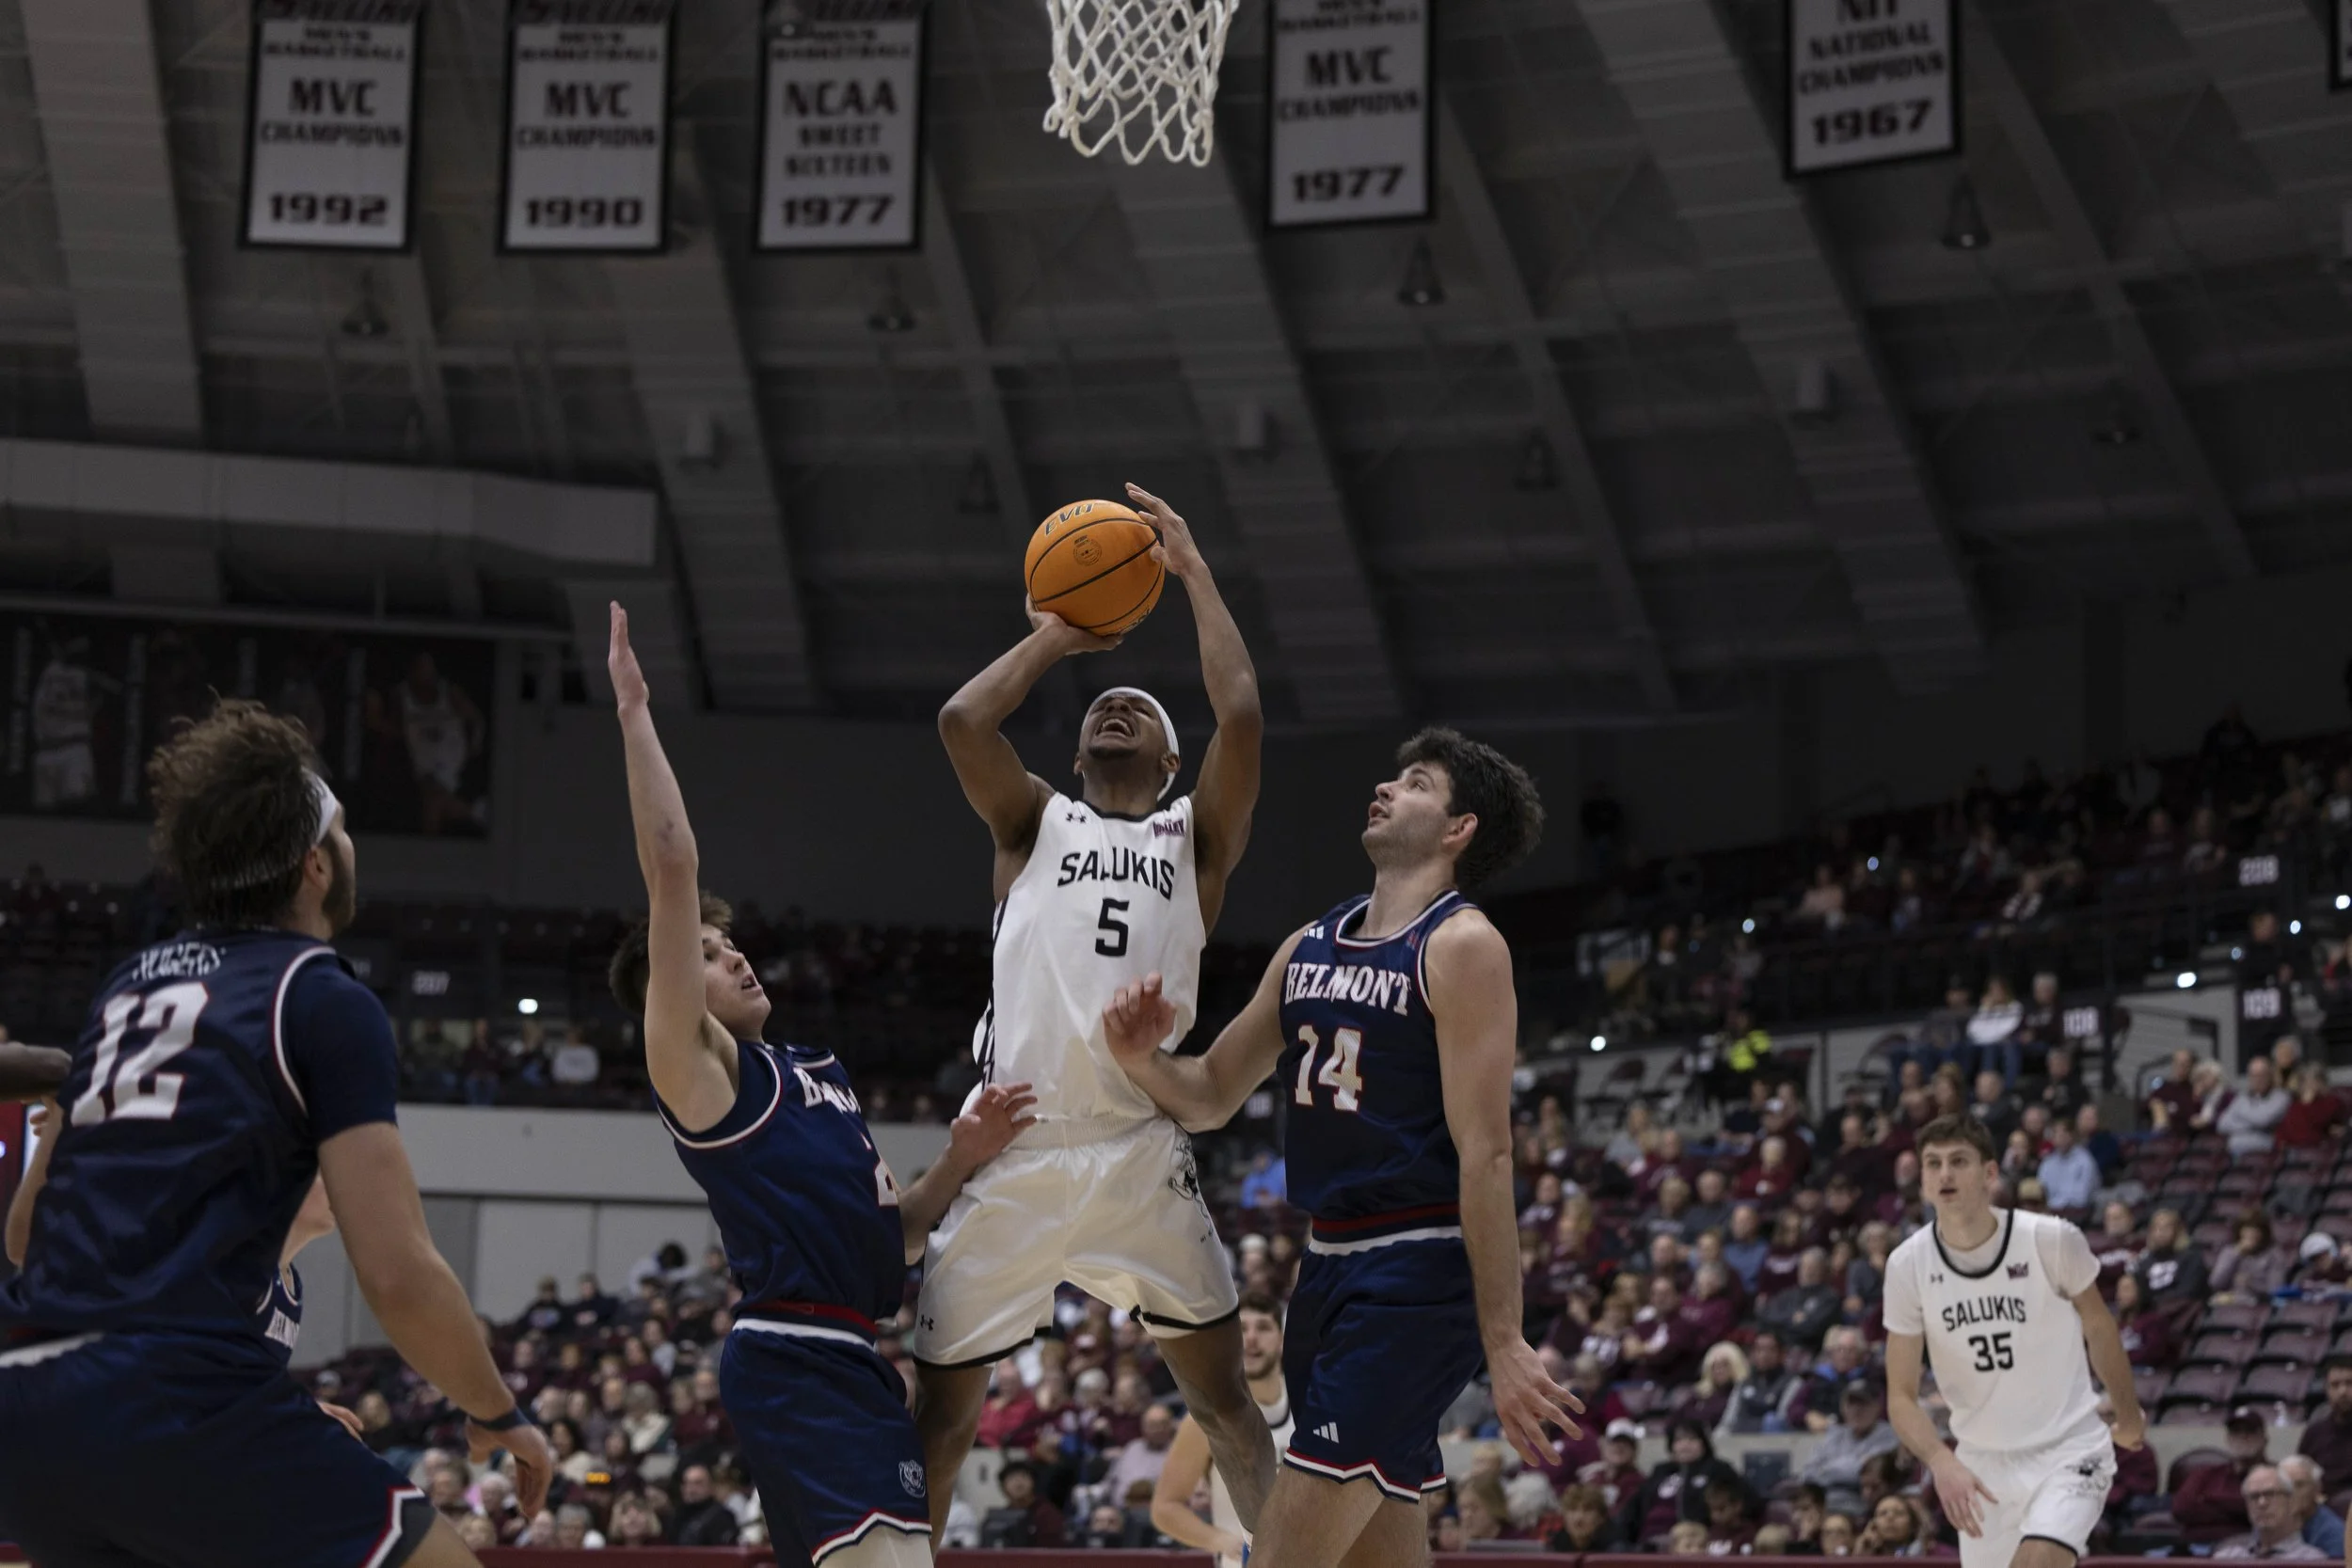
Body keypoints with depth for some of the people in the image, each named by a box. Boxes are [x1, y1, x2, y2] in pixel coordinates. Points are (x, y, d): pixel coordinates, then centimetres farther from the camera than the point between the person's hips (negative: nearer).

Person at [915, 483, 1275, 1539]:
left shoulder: (1195, 838, 15)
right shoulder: (1035, 822, 18)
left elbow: (1241, 714, 0)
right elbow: (961, 720, 2)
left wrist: (1192, 570, 9)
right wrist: (1055, 636, 15)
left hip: (1140, 1153, -1)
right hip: (1012, 1150, 1)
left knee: (1221, 1392, 1)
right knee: (941, 1409, 3)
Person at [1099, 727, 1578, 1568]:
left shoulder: (1462, 946, -10)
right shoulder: (1310, 945, 14)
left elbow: (1484, 1153, -16)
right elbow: (1213, 1095, 21)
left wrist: (1502, 1341, -20)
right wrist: (1143, 1059, -2)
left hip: (1418, 1275, -8)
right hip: (1329, 1265, 8)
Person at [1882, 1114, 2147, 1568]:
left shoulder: (2051, 1240, -15)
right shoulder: (1908, 1265, -9)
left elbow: (2097, 1325, 5)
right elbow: (1901, 1396, -5)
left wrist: (2129, 1417, 19)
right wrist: (1942, 1463, -23)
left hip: (2068, 1450, -3)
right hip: (1982, 1466, 4)